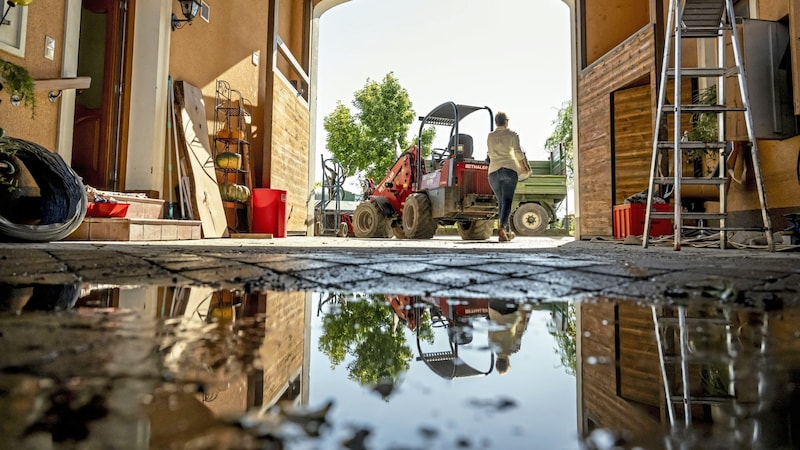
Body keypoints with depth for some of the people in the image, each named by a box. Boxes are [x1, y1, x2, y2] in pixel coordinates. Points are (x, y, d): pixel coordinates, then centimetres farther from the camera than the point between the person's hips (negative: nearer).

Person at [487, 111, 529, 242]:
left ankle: (507, 232, 17)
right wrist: (524, 166, 13)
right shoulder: (512, 134, 5)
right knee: (507, 201, -10)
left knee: (501, 202, 12)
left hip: (493, 171, 3)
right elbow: (518, 152, 0)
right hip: (510, 169, -3)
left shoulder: (490, 136, 13)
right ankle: (501, 227, -32)